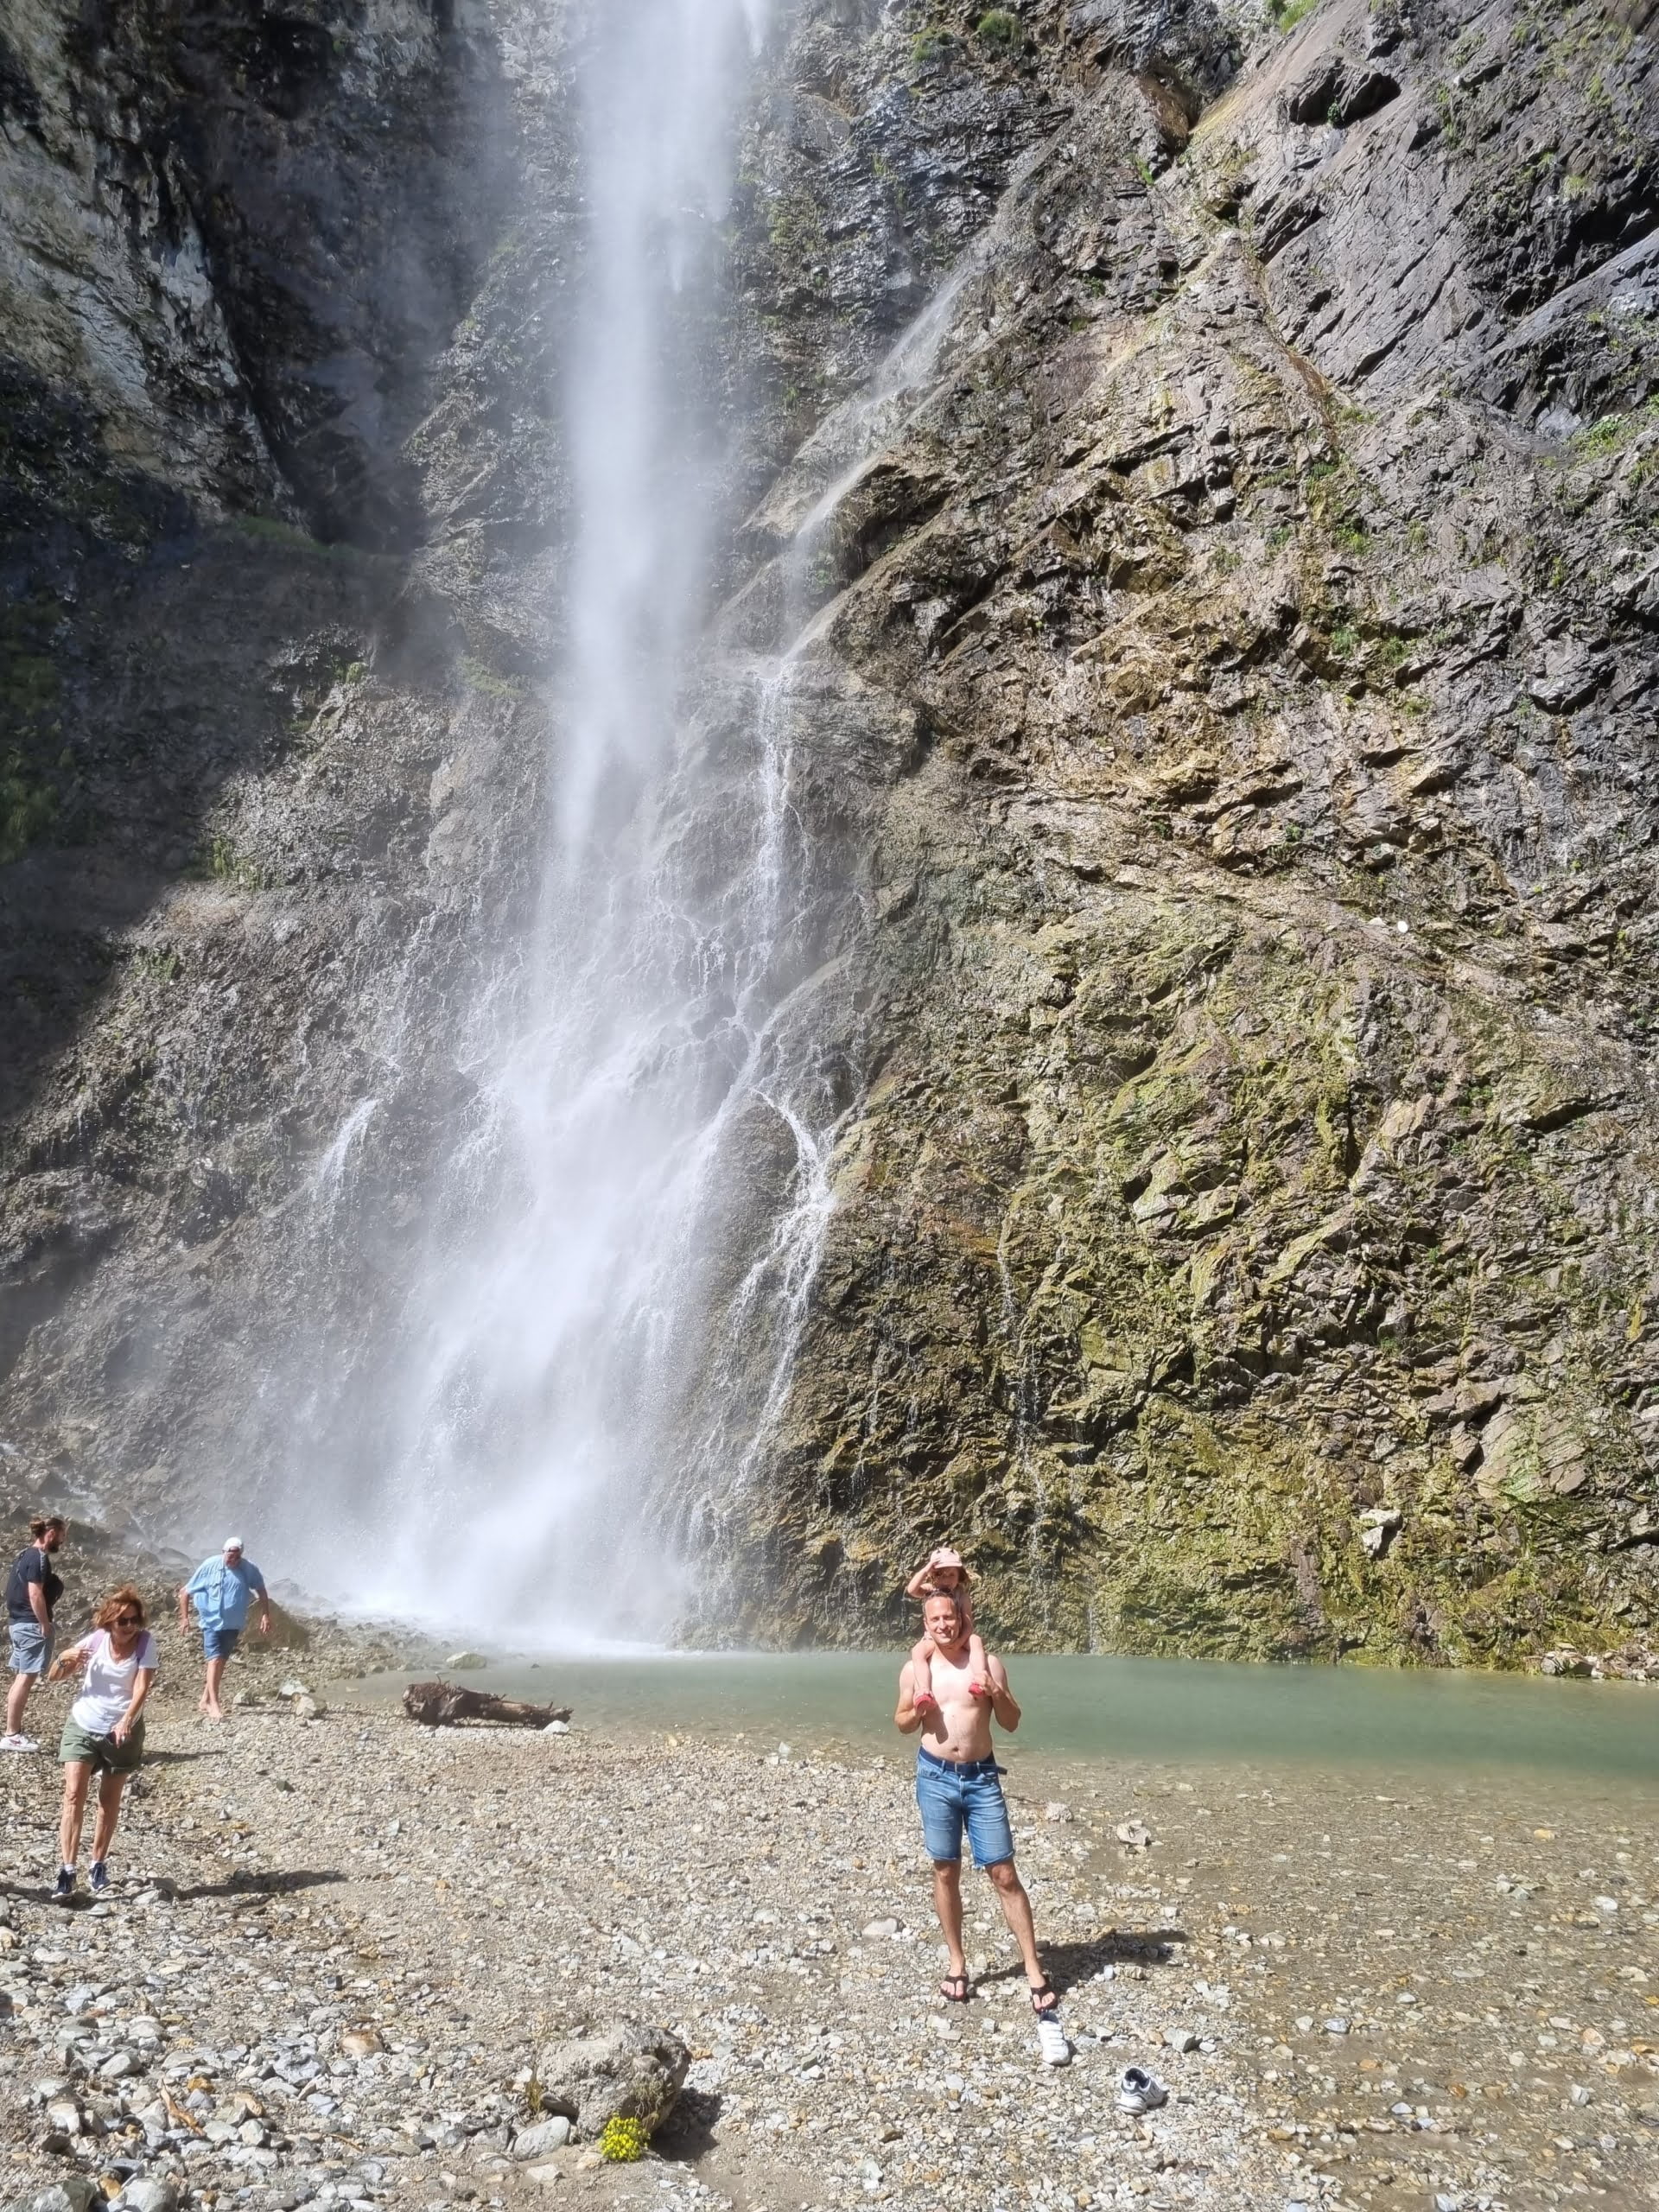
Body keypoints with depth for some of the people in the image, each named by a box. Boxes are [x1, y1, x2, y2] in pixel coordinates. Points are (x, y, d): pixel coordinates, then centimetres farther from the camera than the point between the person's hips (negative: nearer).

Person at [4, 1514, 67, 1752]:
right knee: (27, 1677, -7)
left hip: (20, 1623, 10)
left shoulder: (25, 1554, 14)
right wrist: (45, 1624, -17)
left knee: (20, 1677, 14)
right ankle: (11, 1735, -5)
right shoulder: (40, 1558, -16)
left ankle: (14, 1730, 20)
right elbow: (35, 1594, -22)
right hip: (33, 1625, -10)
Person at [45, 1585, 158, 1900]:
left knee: (110, 1800, 11)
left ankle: (99, 1865, 26)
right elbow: (53, 1678, -1)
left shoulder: (145, 1642, -13)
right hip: (82, 1726, 1)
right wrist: (64, 1659, -24)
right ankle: (67, 1870, -11)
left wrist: (126, 1721, -38)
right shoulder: (96, 1640, -9)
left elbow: (142, 1687, -22)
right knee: (74, 1794, -12)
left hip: (122, 1731, -1)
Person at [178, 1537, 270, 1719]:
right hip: (212, 1621, -3)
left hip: (233, 1625, 3)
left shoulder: (249, 1569, -6)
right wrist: (184, 1617, -3)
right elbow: (185, 1591, -1)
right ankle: (214, 1705, -16)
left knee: (221, 1662, 11)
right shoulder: (210, 1566, -11)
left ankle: (205, 1701, 25)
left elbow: (262, 1591, 8)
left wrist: (265, 1616, 2)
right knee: (215, 1660, -15)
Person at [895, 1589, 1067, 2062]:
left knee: (1005, 1875, -3)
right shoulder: (915, 1669, 0)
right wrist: (916, 1711, -13)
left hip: (982, 1777, -1)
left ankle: (1036, 1978, 1)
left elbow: (1012, 1723, 1)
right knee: (945, 1873, 10)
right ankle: (956, 1964, 26)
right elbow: (901, 1725, 10)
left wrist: (997, 1695, -19)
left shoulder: (988, 1663, -3)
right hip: (935, 1777, 1)